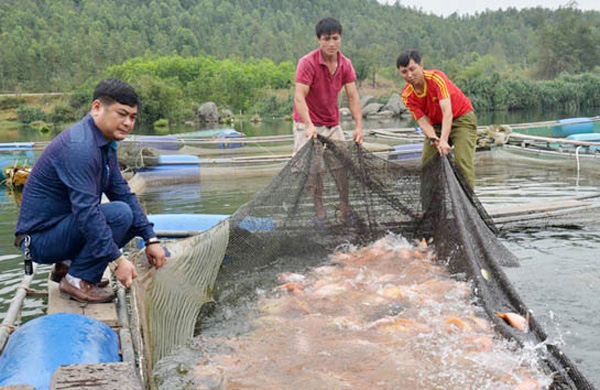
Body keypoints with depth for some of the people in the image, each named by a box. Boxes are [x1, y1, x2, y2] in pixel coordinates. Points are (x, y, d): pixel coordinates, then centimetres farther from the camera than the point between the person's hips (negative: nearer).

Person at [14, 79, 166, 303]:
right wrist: (117, 259, -31)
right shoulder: (79, 147, -25)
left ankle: (67, 266, 12)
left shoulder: (105, 145, 8)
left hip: (62, 225, 10)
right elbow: (86, 211, -31)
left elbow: (124, 194, 11)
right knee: (120, 214, -25)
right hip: (40, 237, -10)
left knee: (136, 221, 11)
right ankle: (78, 280, -11)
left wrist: (151, 240, 4)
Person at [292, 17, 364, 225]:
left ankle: (346, 213, 12)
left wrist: (359, 126, -16)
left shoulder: (345, 64, -1)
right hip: (308, 125, -5)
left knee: (343, 167, 3)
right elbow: (299, 97, -25)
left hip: (333, 124, 5)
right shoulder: (307, 63, -18)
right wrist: (309, 125, -37)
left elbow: (353, 97, -5)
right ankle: (319, 214, 3)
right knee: (312, 170, -7)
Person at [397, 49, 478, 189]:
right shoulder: (407, 96, -13)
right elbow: (423, 122, -18)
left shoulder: (436, 77, -28)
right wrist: (434, 139, -40)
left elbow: (447, 112, -37)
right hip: (437, 124, 6)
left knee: (462, 160, -21)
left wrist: (444, 140, -49)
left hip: (462, 119, -5)